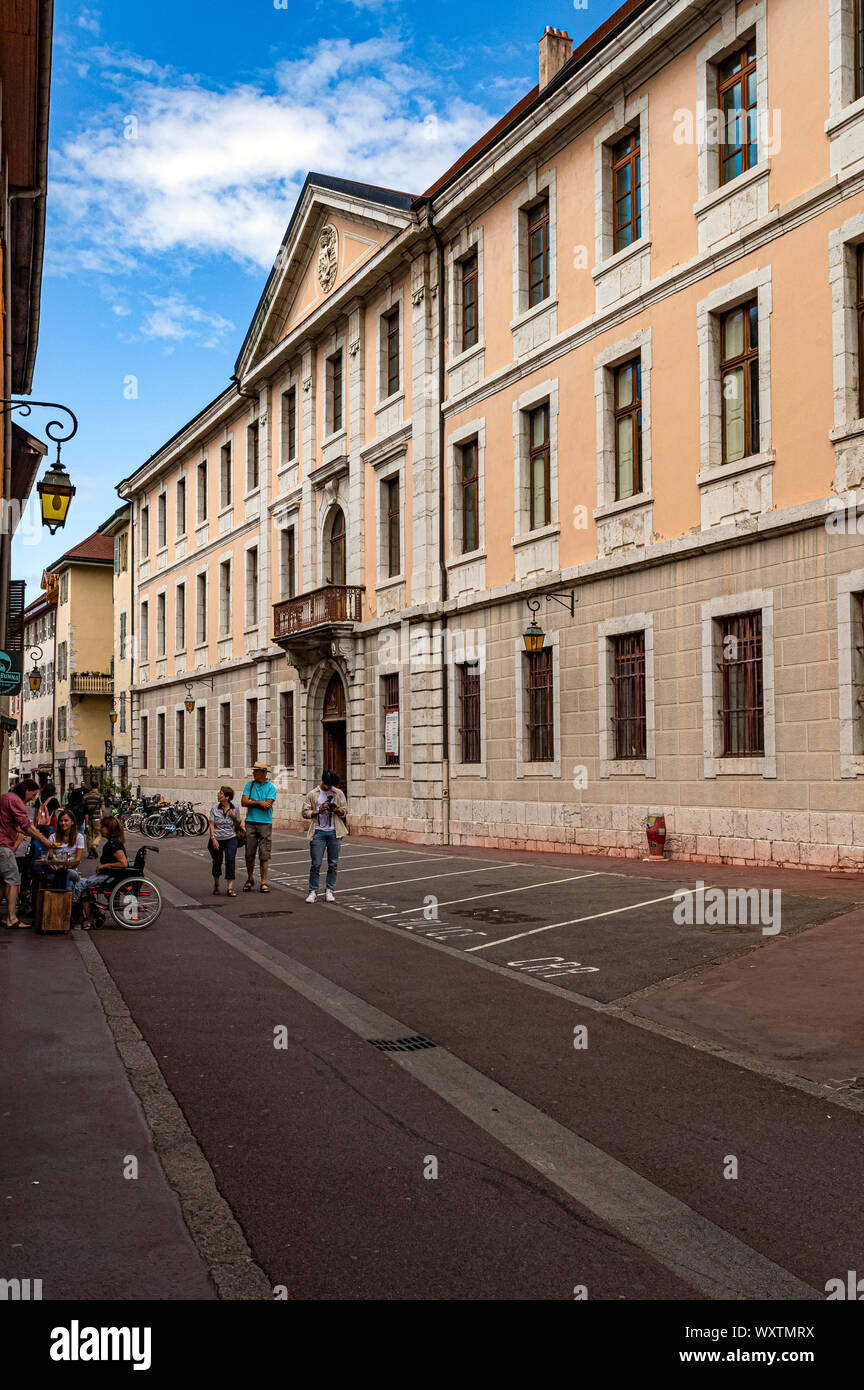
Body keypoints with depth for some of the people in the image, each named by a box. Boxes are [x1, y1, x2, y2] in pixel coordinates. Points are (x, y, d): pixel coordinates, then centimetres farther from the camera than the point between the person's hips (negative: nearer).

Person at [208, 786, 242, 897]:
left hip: (230, 839, -1)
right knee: (217, 862, 8)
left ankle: (230, 888, -16)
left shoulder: (234, 809, 2)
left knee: (230, 861, -16)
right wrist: (213, 839, -14)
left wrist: (235, 818, -9)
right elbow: (212, 825, -3)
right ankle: (216, 885, 33)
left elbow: (238, 824, 12)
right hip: (217, 839, 1)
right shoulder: (214, 809, 0)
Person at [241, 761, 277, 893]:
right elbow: (243, 802, -1)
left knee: (264, 855, -3)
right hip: (250, 822, 2)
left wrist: (252, 802, -5)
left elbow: (267, 805, -11)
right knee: (249, 854, 4)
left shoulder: (271, 787, 0)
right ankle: (250, 879, 20)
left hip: (265, 823, -2)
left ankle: (264, 882, 3)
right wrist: (259, 802, -9)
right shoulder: (249, 785, 9)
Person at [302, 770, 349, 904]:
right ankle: (313, 892, 4)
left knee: (333, 864, 3)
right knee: (316, 864, -4)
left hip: (334, 832, 2)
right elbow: (305, 813, 0)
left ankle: (329, 892, 11)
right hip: (318, 832, -2)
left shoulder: (339, 793, 9)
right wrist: (319, 811, -14)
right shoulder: (312, 795, 4)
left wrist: (337, 810, -11)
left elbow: (345, 811, 10)